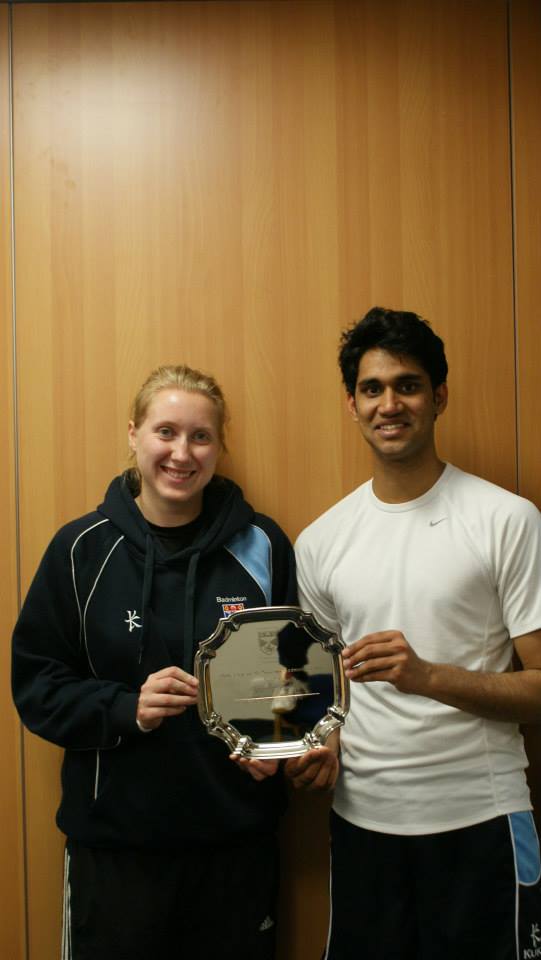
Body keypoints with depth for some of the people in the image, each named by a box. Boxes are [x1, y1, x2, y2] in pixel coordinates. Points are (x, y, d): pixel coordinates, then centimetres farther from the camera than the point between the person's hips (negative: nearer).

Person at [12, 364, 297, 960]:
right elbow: (35, 682, -2)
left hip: (237, 831, 1)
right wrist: (126, 707, -18)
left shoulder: (261, 546, -3)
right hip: (114, 836, -1)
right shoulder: (81, 549, -5)